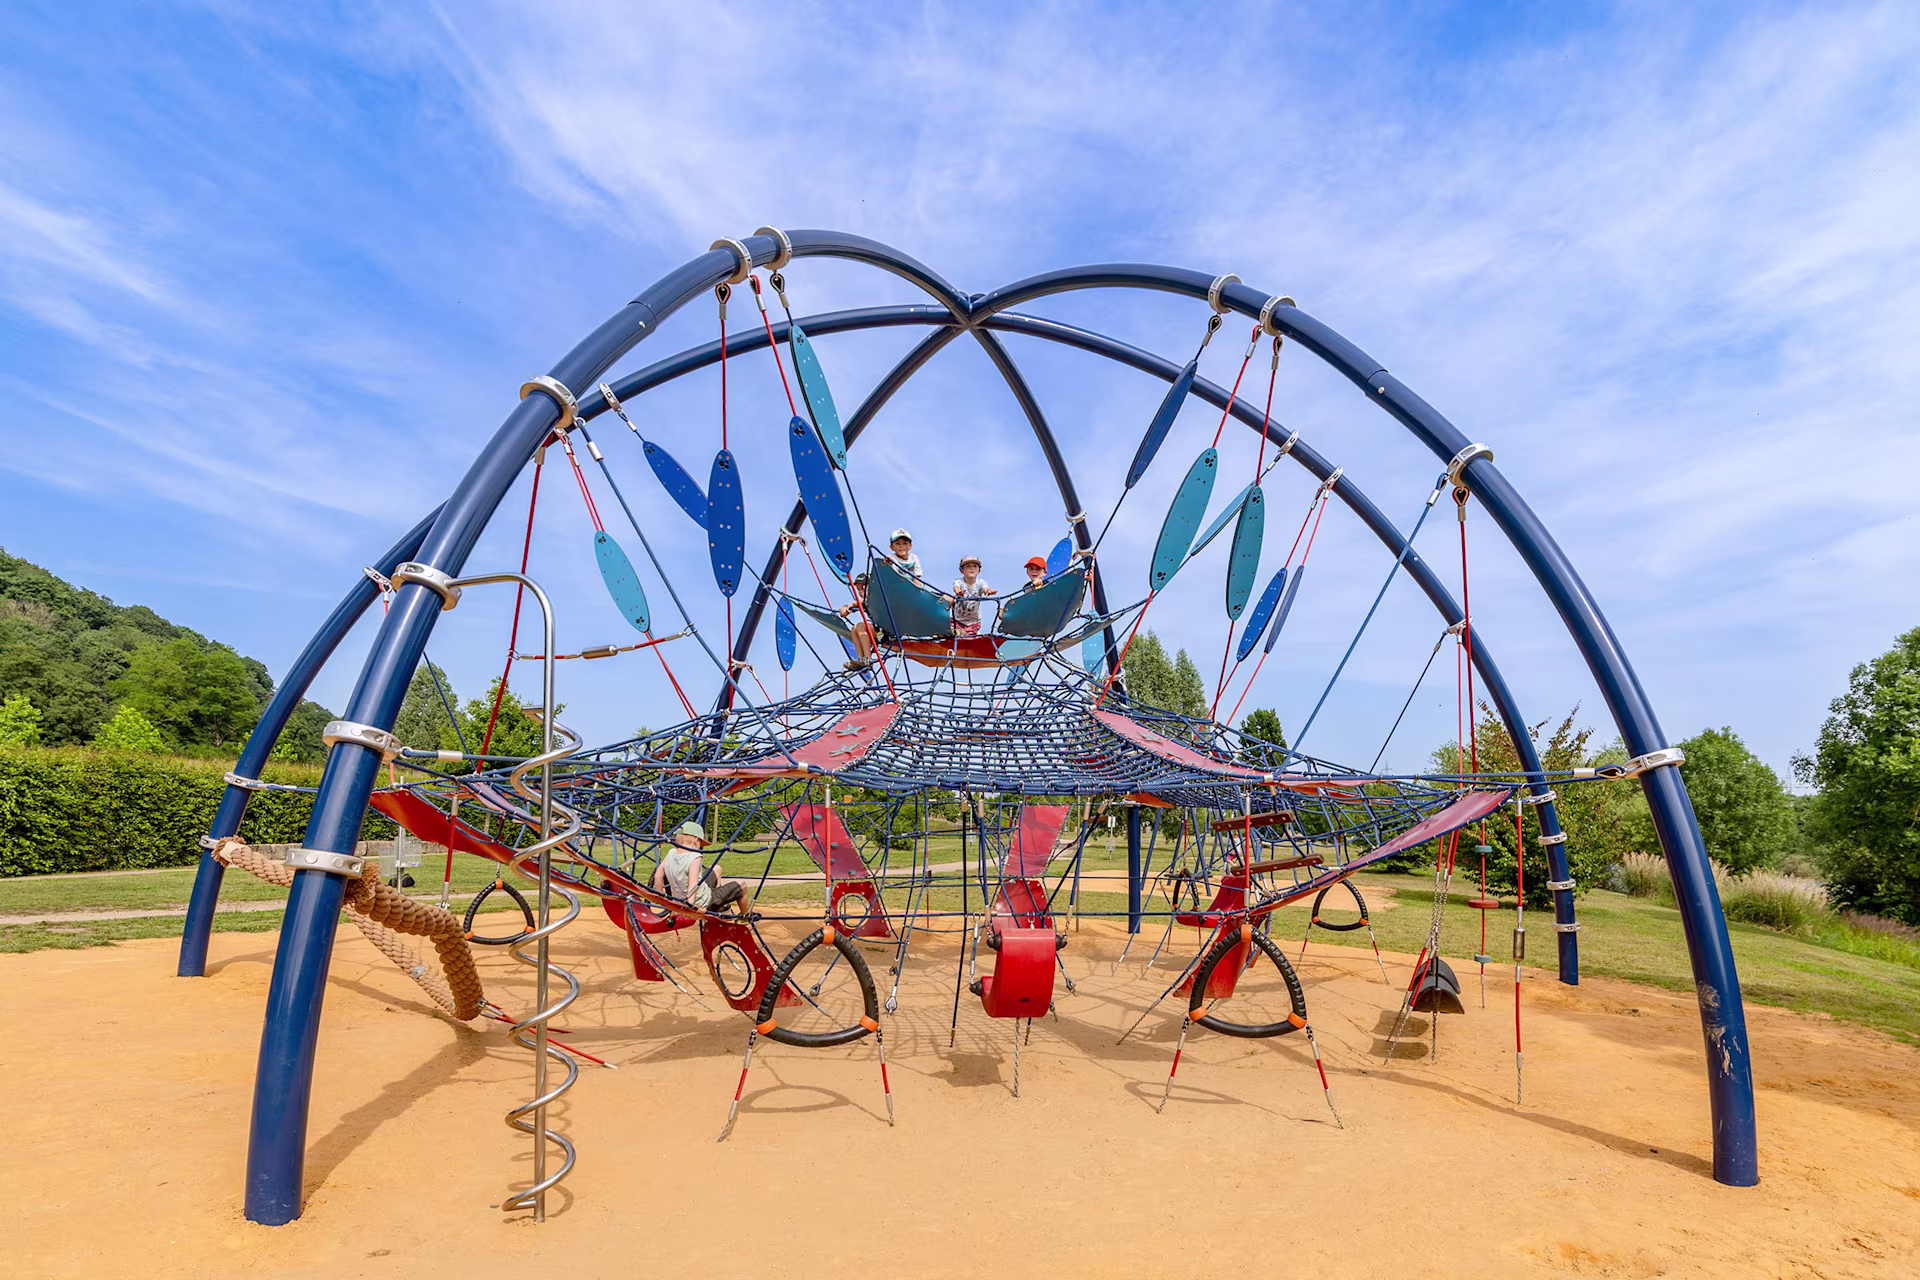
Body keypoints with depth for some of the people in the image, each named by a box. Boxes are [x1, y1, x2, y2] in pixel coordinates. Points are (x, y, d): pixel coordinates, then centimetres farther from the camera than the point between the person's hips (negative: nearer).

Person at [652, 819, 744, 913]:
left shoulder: (671, 853, -9)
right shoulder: (694, 857, -29)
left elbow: (658, 875, -2)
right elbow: (693, 883, -38)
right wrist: (691, 904, -40)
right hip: (704, 904, -8)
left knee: (716, 869, 30)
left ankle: (720, 907, 44)